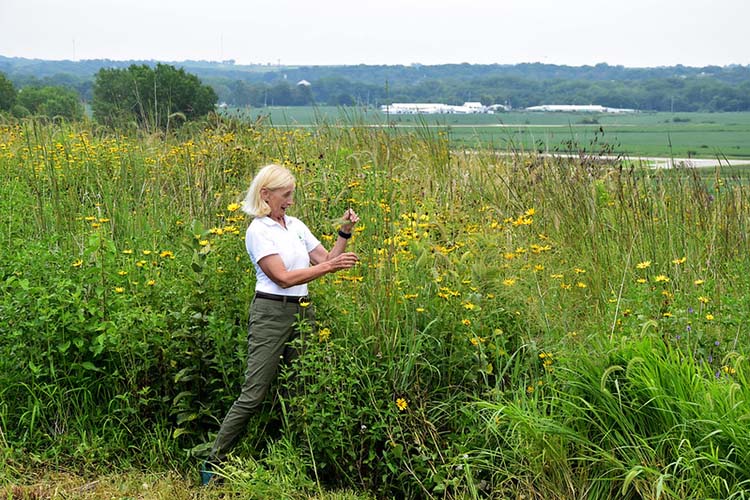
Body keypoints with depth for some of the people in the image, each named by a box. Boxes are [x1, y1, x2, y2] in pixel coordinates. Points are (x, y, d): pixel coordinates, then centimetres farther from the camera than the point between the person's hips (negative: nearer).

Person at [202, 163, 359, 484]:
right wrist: (329, 266, -17)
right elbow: (284, 277, -16)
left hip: (303, 312, 7)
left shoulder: (296, 225, 13)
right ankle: (214, 463, 2)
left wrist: (345, 232, 2)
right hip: (272, 314, -7)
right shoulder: (258, 231, -8)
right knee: (253, 396, -8)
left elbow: (326, 259, 14)